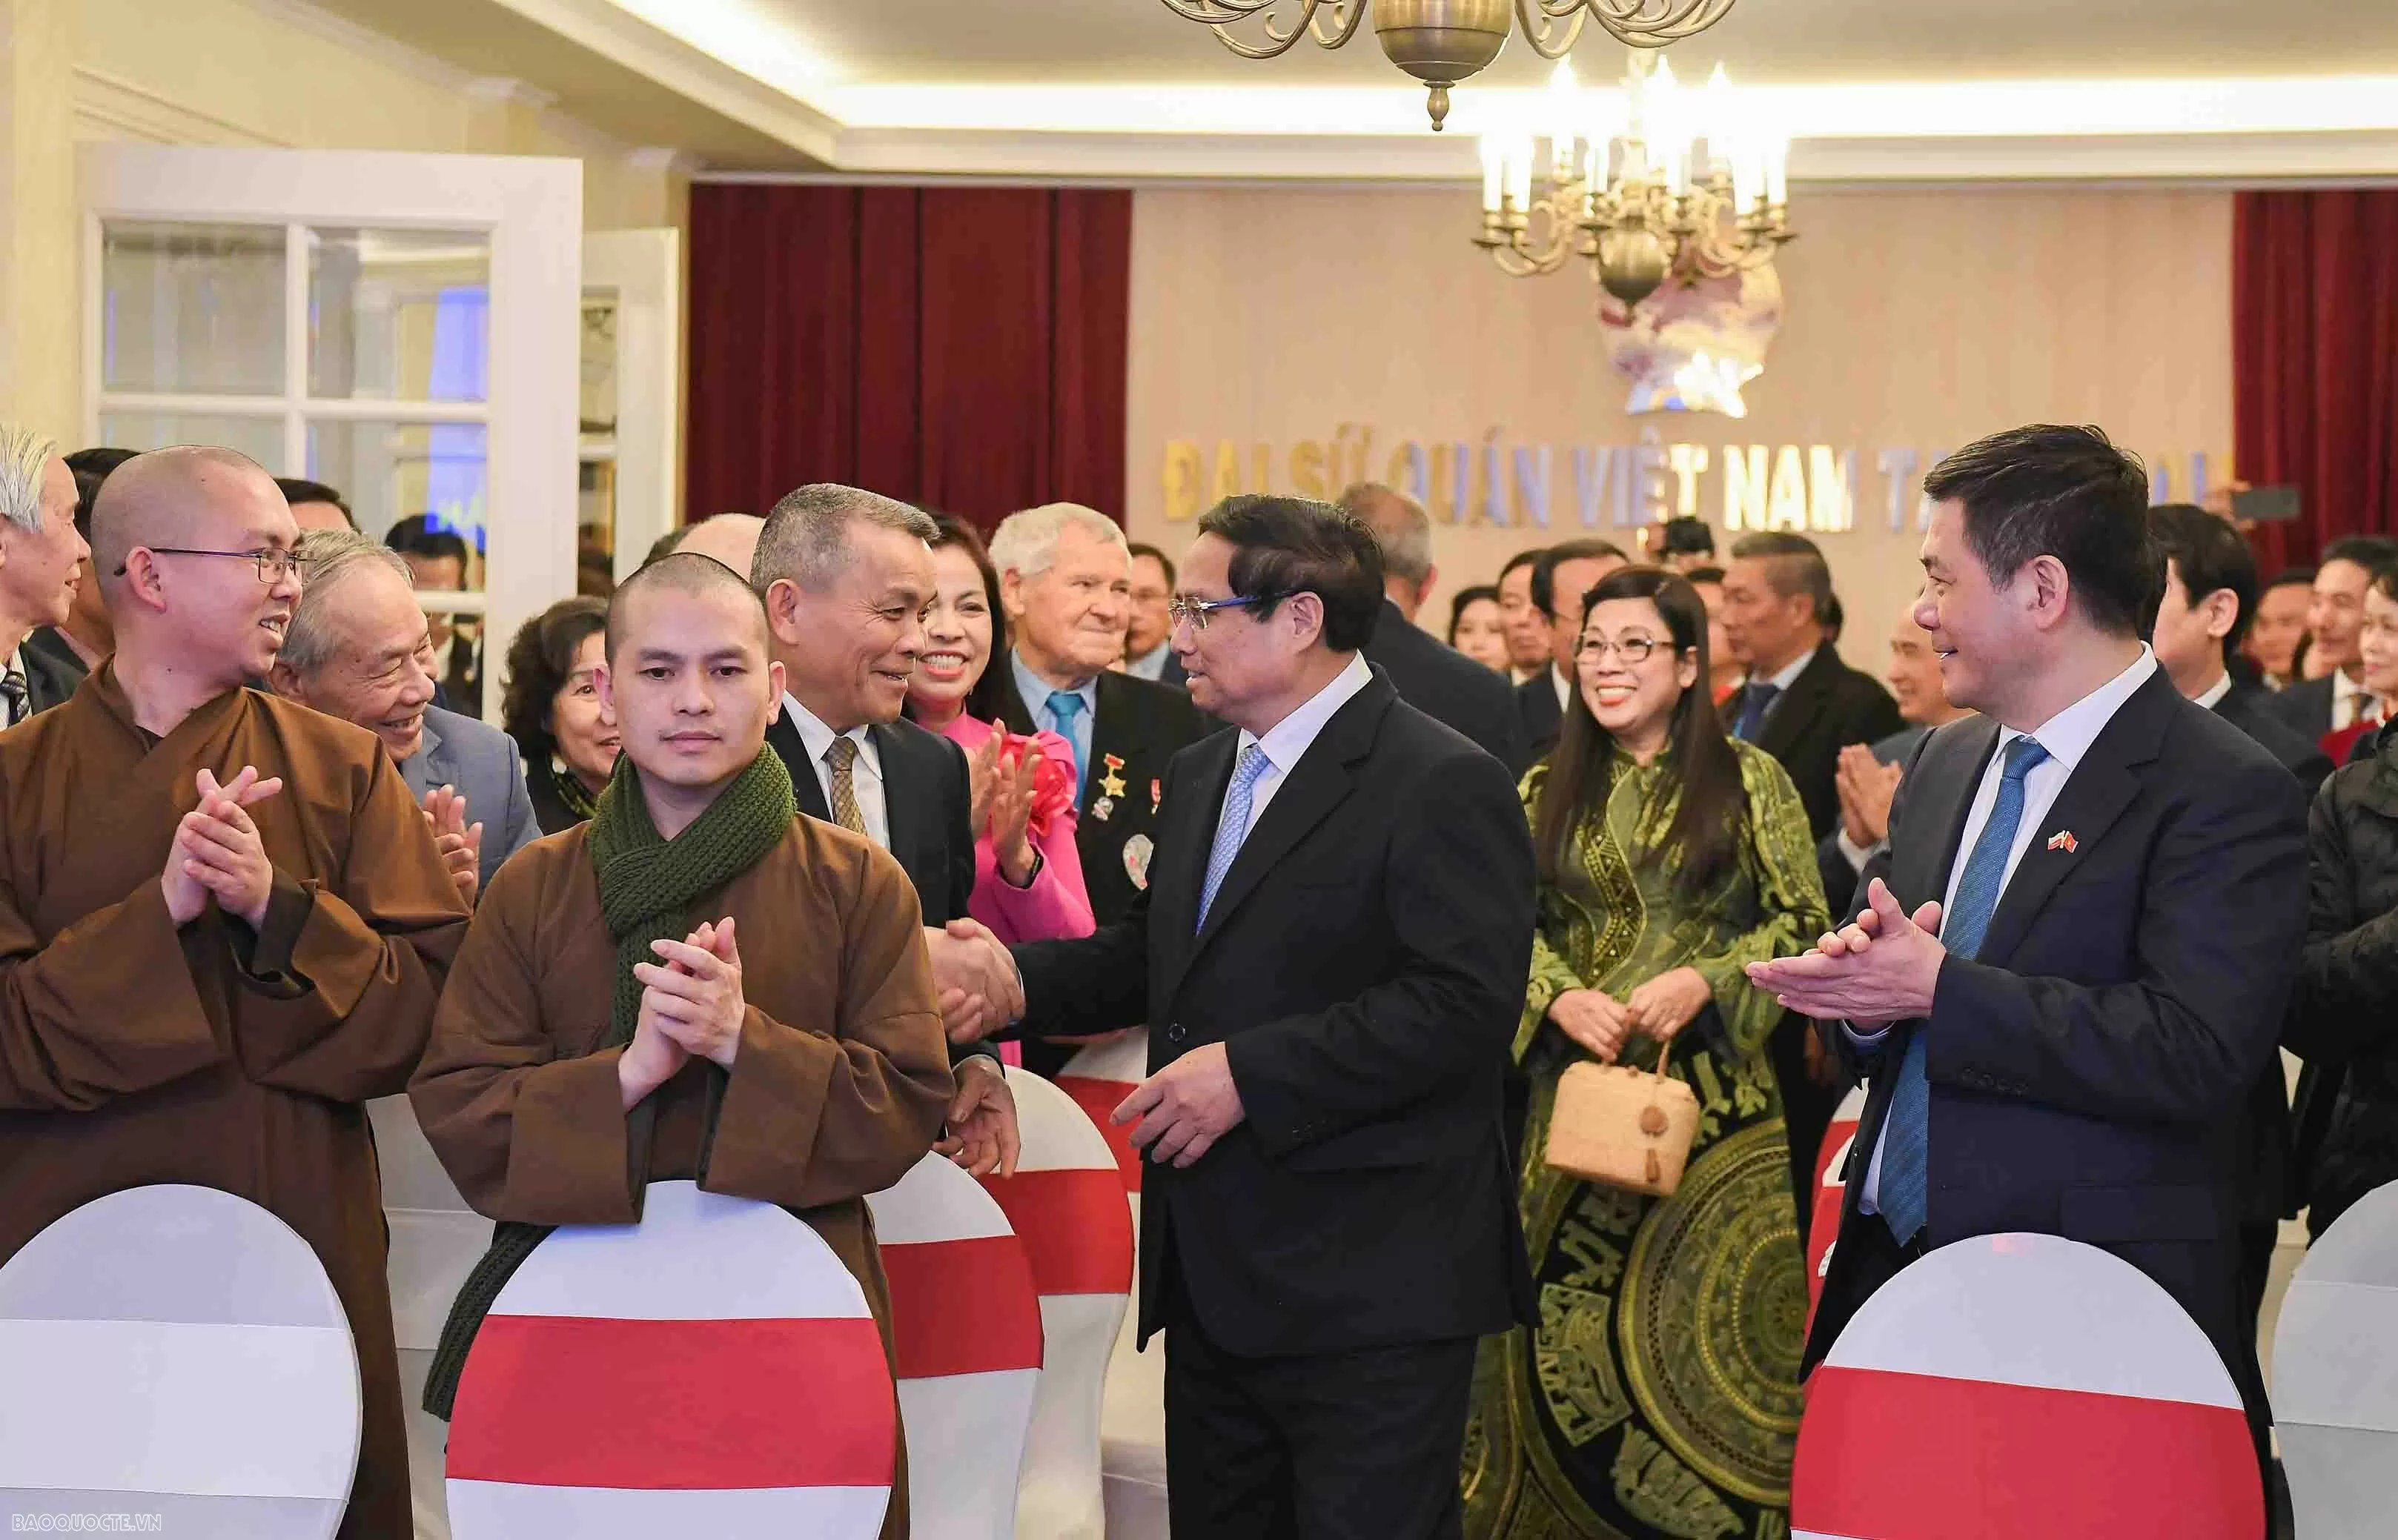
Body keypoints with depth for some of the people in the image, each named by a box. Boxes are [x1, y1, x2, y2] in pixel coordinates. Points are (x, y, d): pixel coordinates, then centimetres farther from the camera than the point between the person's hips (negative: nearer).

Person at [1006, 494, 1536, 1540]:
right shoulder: (1198, 778, 17)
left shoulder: (1445, 786, -13)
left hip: (1371, 1289, -9)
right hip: (1216, 1284, 9)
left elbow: (1463, 1005, -22)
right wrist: (1015, 981, 2)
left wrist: (1249, 1074, -22)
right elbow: (1148, 954, 21)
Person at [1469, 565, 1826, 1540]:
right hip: (1577, 1085, 3)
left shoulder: (1750, 782, 0)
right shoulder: (1546, 792, 9)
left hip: (1712, 1089, -3)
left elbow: (1803, 925, -1)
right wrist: (1562, 998, -11)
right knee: (1572, 1311, 3)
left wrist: (1703, 982, -15)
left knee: (1703, 1310, -2)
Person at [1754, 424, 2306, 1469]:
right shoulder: (1946, 764, 13)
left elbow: (2199, 1051, -23)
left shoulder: (2225, 795, -12)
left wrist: (1939, 989, -21)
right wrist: (1866, 993, -5)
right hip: (1887, 1268, 7)